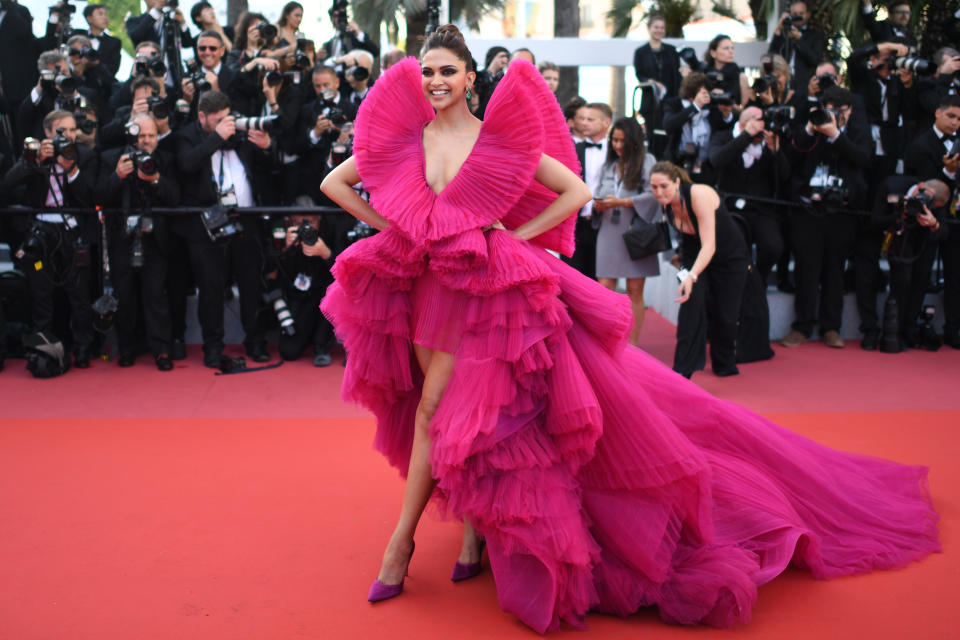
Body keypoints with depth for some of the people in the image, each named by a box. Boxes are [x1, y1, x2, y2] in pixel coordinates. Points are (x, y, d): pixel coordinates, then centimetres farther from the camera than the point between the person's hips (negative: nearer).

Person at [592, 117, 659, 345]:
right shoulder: (608, 166, 15)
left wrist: (622, 202, -16)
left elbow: (653, 196, -10)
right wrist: (598, 205, -9)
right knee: (605, 288, -3)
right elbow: (598, 194, 14)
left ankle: (632, 345, 8)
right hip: (609, 232, 4)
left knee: (635, 291, 1)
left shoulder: (647, 162, 0)